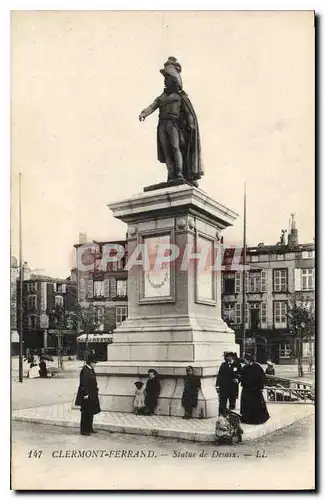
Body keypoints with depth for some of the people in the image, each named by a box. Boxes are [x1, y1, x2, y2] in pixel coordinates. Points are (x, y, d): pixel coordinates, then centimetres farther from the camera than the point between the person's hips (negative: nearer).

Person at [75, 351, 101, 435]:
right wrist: (86, 394, -22)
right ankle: (84, 430, 6)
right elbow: (84, 383, -22)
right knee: (86, 413, -2)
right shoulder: (85, 370, -19)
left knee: (91, 412, 16)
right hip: (87, 396, -10)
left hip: (92, 395, 10)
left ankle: (89, 428, 26)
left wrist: (95, 390, 17)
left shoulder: (91, 370, 11)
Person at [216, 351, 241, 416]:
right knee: (222, 404, -3)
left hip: (233, 388, 0)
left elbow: (240, 375, 7)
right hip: (223, 387, 0)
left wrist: (237, 379, -13)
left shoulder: (237, 365, 2)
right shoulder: (223, 365, 5)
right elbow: (219, 375, 5)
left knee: (232, 404, 11)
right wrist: (217, 385, 0)